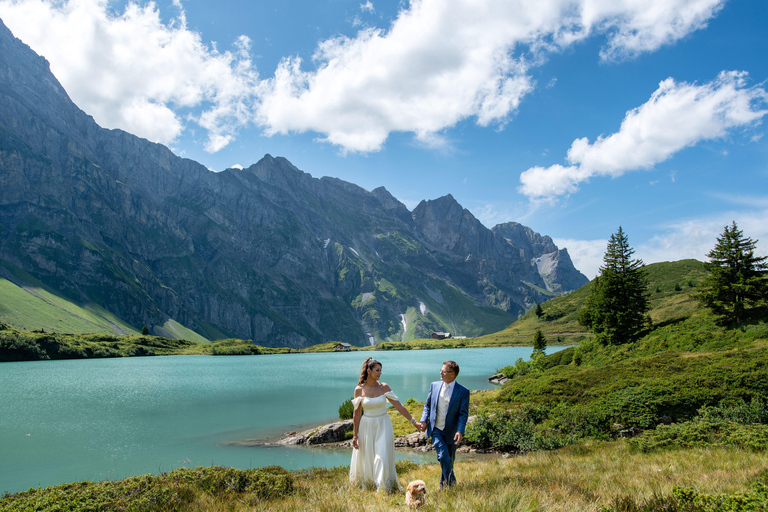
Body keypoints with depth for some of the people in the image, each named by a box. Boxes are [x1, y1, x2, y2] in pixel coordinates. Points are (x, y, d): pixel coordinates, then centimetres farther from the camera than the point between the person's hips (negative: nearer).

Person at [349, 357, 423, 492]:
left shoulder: (384, 387, -5)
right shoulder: (359, 389, -7)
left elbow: (398, 406, -2)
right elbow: (357, 414, -2)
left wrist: (413, 421, -4)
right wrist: (355, 435, -2)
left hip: (383, 426, 0)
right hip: (366, 427, 0)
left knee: (383, 457, -6)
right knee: (366, 459, 10)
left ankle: (383, 488, 8)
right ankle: (365, 485, 35)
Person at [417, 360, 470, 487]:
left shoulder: (463, 391, -9)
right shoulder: (435, 385, 1)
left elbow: (463, 413, -10)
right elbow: (427, 405, 10)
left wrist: (460, 431, -24)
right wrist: (424, 420, -5)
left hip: (451, 432, -1)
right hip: (436, 430, 1)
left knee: (449, 460, 13)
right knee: (443, 457, -15)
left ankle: (444, 484, 37)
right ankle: (451, 482, 6)